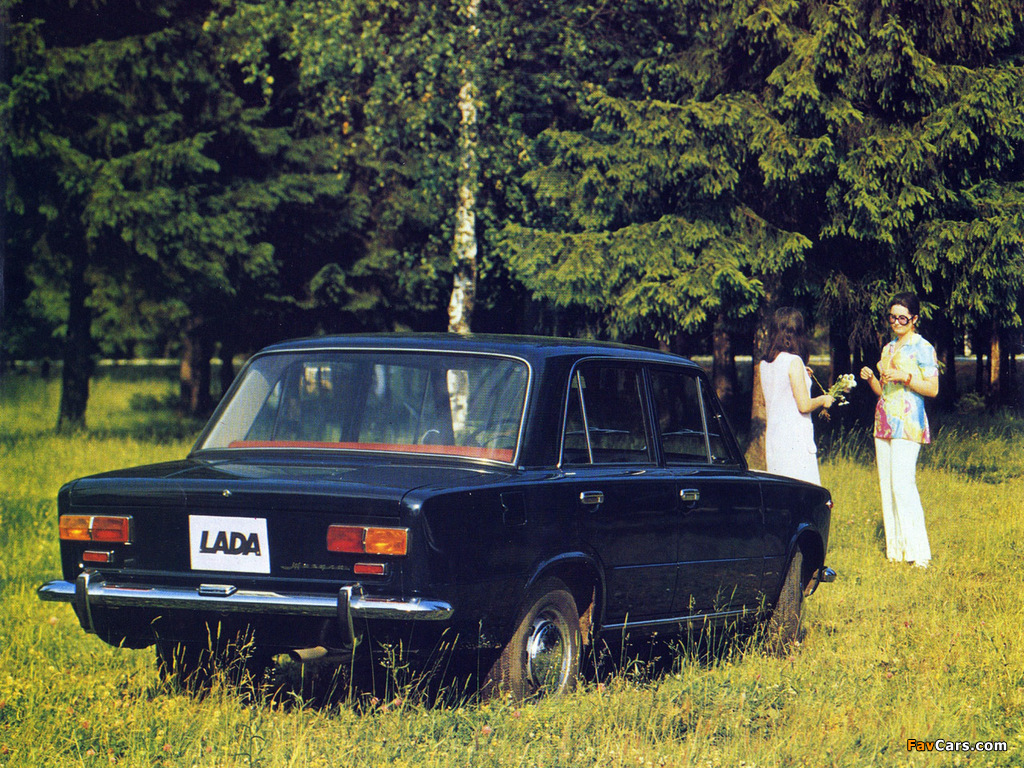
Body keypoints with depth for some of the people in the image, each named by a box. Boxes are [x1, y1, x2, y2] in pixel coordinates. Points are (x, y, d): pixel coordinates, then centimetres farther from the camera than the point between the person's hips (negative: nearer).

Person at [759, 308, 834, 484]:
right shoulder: (794, 362, -13)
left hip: (773, 435, 8)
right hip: (795, 438, -8)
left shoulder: (765, 364, 8)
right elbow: (804, 405, -15)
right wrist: (823, 400, 4)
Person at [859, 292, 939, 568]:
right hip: (884, 421, 8)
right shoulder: (888, 349, 19)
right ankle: (895, 550, 7)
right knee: (887, 485, 4)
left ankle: (918, 552, -14)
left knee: (903, 483, -16)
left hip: (908, 423, -8)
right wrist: (871, 378, 2)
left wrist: (905, 377, -19)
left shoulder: (922, 348, -3)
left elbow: (932, 389, -8)